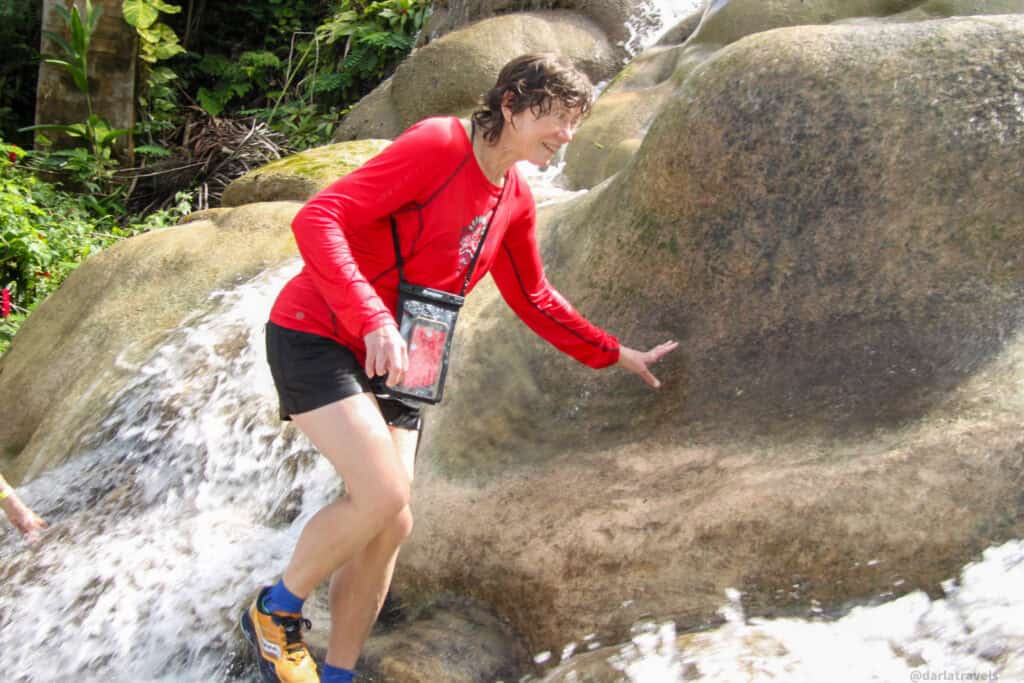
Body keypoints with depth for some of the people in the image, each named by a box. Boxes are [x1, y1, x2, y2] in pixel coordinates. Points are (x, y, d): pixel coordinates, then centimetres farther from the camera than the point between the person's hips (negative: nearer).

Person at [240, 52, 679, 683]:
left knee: (390, 526, 2)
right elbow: (317, 219, -23)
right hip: (317, 333, -7)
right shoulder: (437, 146, -16)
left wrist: (615, 354, 21)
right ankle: (276, 610, 5)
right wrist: (373, 320, -35)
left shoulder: (515, 201, 7)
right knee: (383, 495, -21)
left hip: (394, 363, 8)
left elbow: (533, 299, 21)